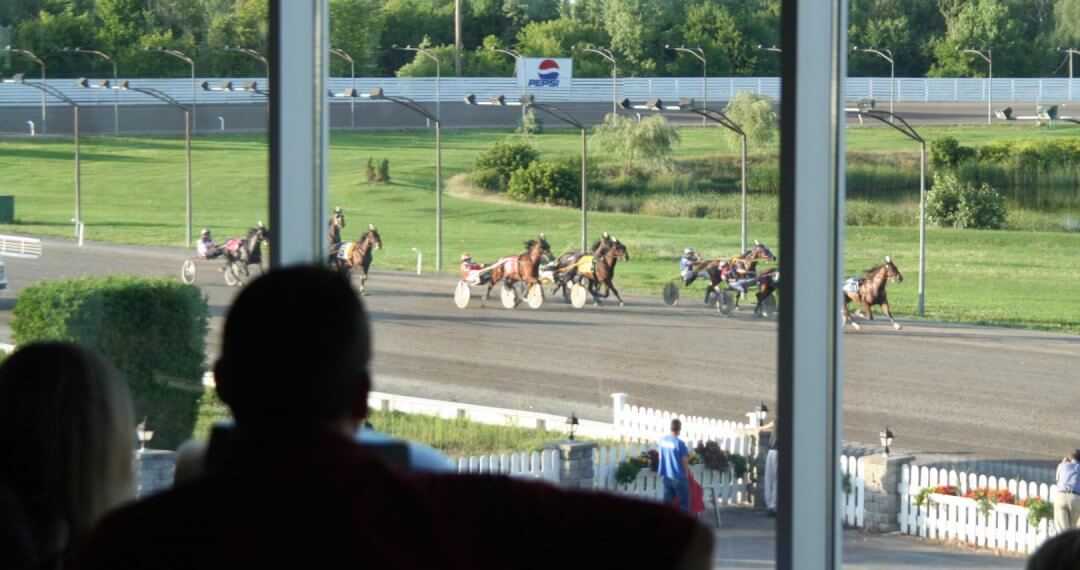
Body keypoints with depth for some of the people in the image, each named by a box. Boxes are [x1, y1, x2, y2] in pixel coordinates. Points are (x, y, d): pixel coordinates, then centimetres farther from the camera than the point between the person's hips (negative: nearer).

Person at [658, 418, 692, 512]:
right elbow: (684, 461, -12)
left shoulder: (662, 440, 0)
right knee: (684, 502, 6)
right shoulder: (680, 443, -18)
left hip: (666, 476, 6)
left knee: (667, 502, 12)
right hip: (678, 477, -6)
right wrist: (687, 474, 3)